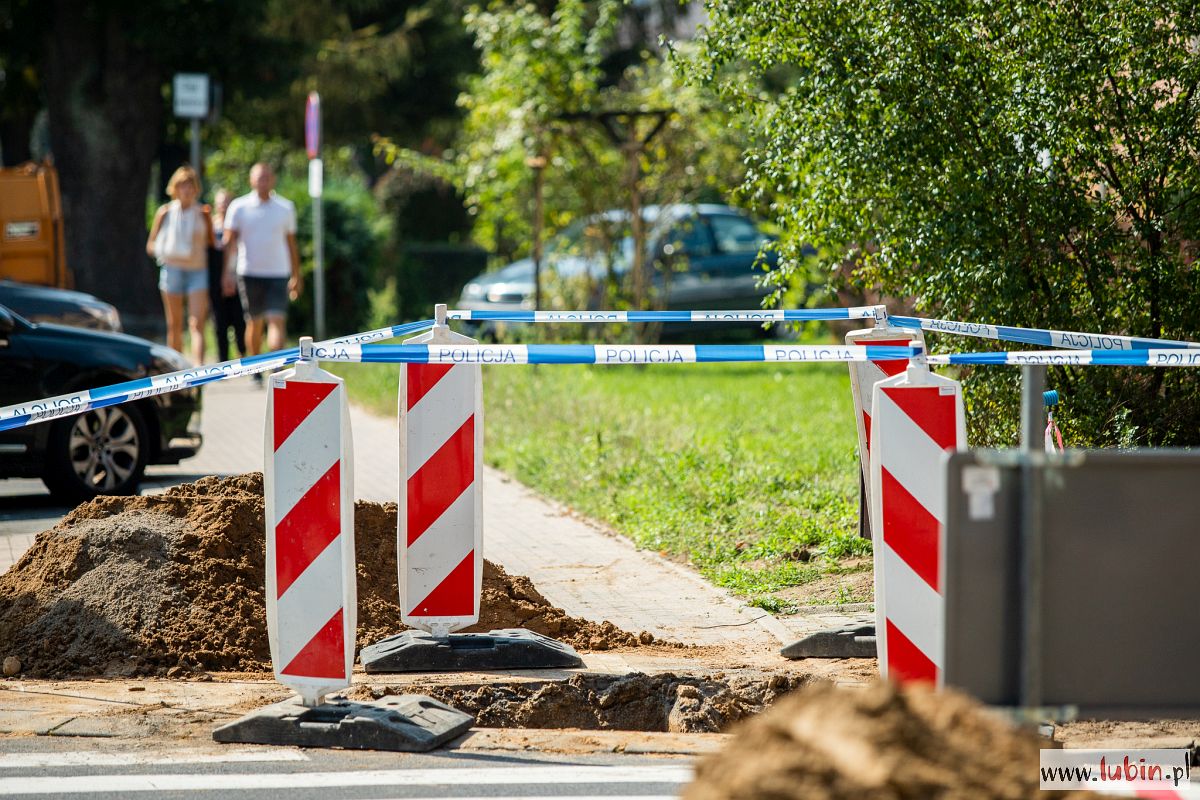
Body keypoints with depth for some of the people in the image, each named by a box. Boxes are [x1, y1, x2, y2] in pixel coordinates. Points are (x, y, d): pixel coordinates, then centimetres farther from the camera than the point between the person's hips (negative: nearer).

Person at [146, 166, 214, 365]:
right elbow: (151, 246, 8)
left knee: (197, 325, -14)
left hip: (198, 271, -1)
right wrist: (165, 251, -10)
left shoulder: (203, 214, 4)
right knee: (174, 325, 9)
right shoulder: (165, 213, 5)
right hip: (172, 269, 1)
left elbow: (212, 245, 15)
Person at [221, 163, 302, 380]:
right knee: (254, 322, 6)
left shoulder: (285, 207, 8)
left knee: (277, 320, -14)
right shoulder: (239, 207, 2)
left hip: (278, 273, 0)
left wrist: (296, 276, 16)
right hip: (249, 273, 0)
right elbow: (230, 241, -1)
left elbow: (291, 243, 15)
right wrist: (228, 272, -10)